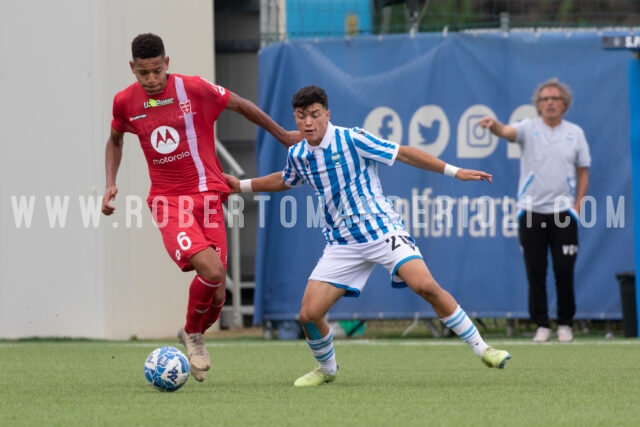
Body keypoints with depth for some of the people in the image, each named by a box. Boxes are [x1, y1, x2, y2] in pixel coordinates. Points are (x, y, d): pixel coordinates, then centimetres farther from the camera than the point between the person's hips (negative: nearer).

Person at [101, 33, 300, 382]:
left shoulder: (194, 89, -7)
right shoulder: (125, 102, -1)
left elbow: (241, 105, 9)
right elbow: (115, 139, 22)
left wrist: (283, 136, 17)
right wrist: (110, 183, 9)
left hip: (207, 196, 1)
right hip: (168, 201, -1)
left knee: (216, 292, -3)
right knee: (211, 269, -25)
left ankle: (194, 335, 30)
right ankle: (192, 335, 1)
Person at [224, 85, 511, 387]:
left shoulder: (352, 140, -11)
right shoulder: (297, 155, 5)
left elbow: (404, 154, -6)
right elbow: (285, 181, 30)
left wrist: (454, 171, -8)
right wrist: (242, 186, 31)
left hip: (383, 230, -4)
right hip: (342, 245, 4)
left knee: (426, 286, -25)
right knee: (309, 314, -8)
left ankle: (480, 348, -13)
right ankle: (326, 369, 22)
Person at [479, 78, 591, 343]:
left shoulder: (575, 133, 7)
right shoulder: (529, 129, 1)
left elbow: (583, 172, 10)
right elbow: (507, 132, -20)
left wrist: (577, 205, 0)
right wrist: (493, 125, -44)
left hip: (563, 212, 1)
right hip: (531, 212, -1)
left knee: (564, 271, 0)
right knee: (535, 272, 0)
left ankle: (565, 324, 12)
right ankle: (542, 325, 8)